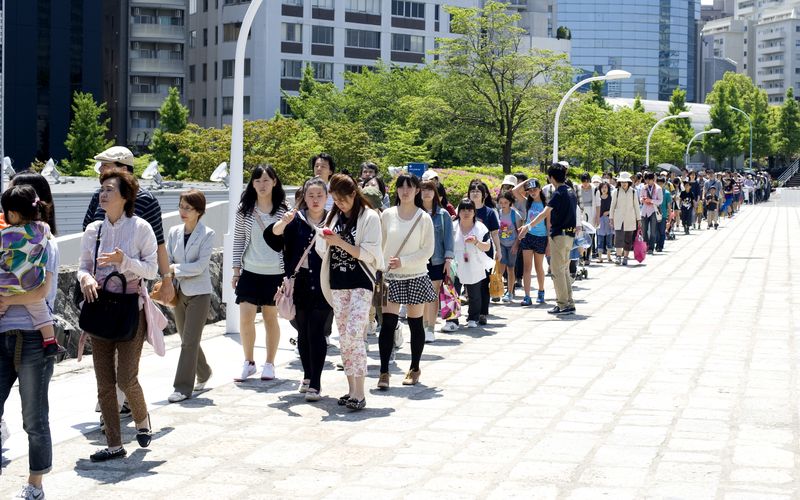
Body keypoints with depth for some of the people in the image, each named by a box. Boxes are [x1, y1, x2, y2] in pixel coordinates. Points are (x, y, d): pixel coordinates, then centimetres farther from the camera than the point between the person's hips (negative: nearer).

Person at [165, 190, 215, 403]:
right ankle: (203, 374, 35)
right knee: (187, 339, 14)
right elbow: (167, 261, 6)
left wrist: (175, 269, -15)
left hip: (199, 293, -5)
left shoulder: (207, 234, -8)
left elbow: (200, 266, -15)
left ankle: (184, 387, -4)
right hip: (179, 292, 5)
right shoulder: (174, 232, 6)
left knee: (189, 341, -8)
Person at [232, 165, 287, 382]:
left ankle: (269, 364, 20)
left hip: (274, 273, -1)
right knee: (245, 318, -4)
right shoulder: (245, 210, 1)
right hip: (249, 272, 1)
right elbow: (238, 240, 6)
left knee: (271, 318, 8)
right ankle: (248, 363, 12)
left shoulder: (283, 211, -2)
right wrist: (236, 269, 3)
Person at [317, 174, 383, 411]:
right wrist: (326, 240, -9)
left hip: (360, 283, -6)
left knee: (354, 334, -15)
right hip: (337, 283, 6)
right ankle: (351, 389, 15)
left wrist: (340, 242, -18)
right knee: (344, 336, 8)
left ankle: (359, 394, -14)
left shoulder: (369, 217, -6)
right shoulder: (333, 216, 10)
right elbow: (321, 250, 13)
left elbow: (369, 254, -11)